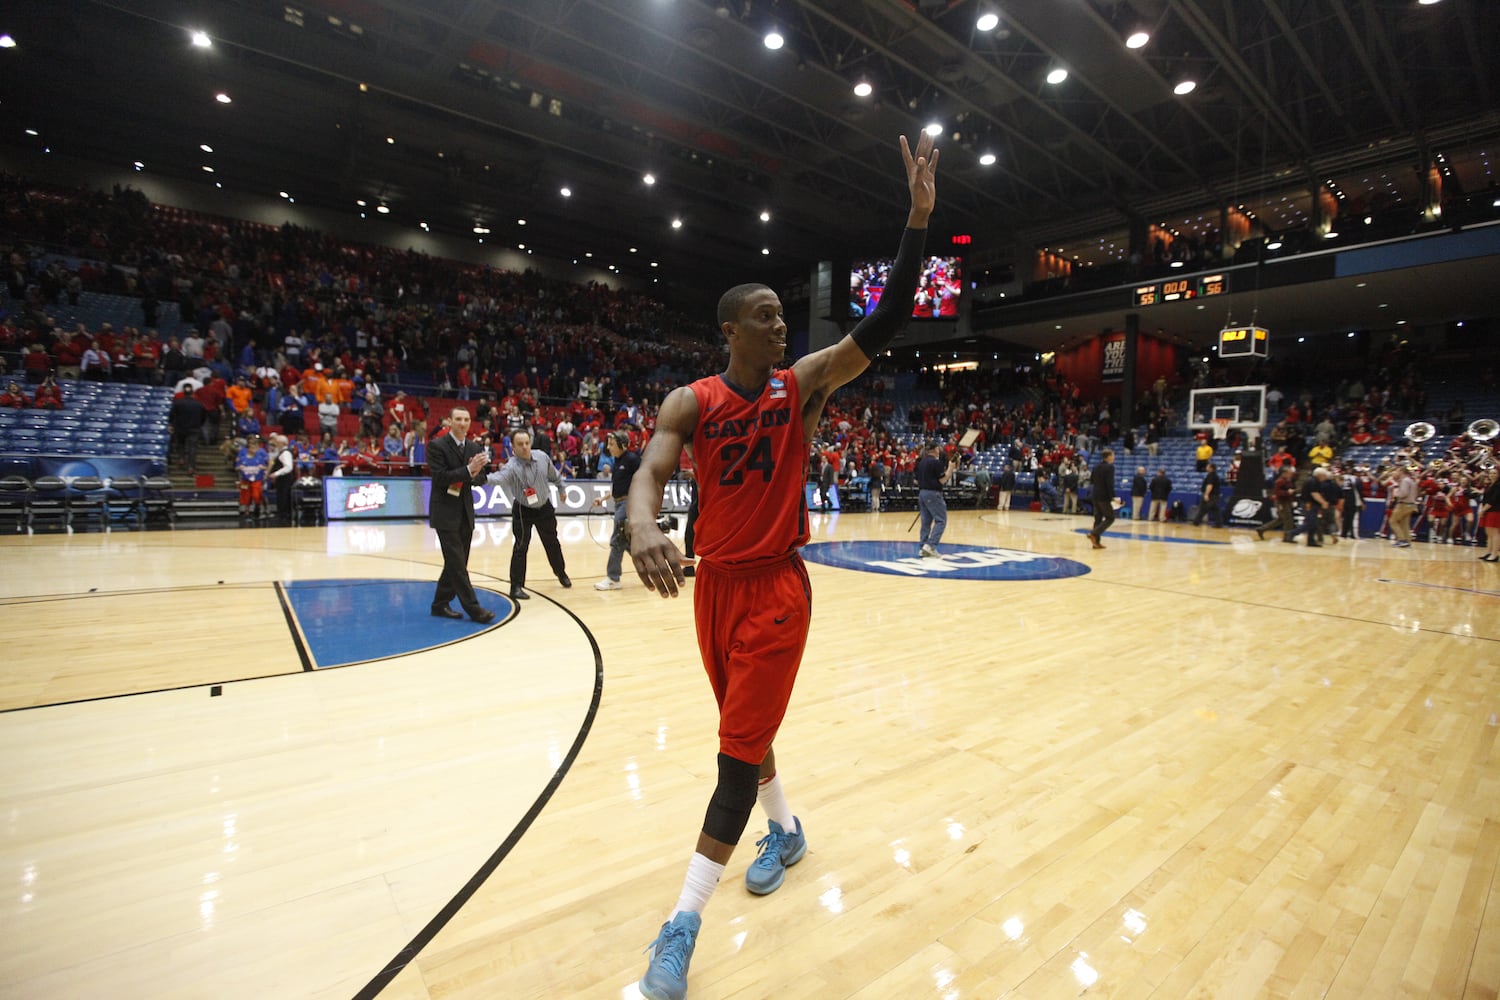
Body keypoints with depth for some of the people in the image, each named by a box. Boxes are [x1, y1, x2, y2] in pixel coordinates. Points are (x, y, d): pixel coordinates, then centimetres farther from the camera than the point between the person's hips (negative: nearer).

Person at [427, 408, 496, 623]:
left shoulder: (474, 447, 8)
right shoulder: (437, 445, -9)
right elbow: (440, 478, -18)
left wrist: (477, 472, -15)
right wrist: (468, 470, -25)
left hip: (466, 512, 7)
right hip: (445, 513, -7)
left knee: (456, 563, 12)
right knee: (457, 564, -6)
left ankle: (440, 604, 25)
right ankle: (473, 608, -3)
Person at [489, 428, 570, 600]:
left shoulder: (542, 456, -14)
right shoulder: (512, 466, -27)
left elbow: (553, 475, 6)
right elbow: (498, 477, -48)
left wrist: (561, 487, 20)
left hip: (545, 507, 4)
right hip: (523, 511, -4)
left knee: (552, 543, 18)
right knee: (521, 548, -7)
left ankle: (561, 573, 40)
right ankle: (516, 586, 4)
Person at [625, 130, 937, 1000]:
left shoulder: (806, 384, -2)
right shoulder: (690, 402, -3)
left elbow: (887, 323, -9)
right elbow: (652, 473, -18)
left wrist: (920, 216, -16)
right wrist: (644, 527, -41)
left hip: (777, 586, -3)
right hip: (716, 582, 3)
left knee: (741, 744, -3)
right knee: (744, 726, 19)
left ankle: (683, 925, 11)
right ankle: (787, 831, 46)